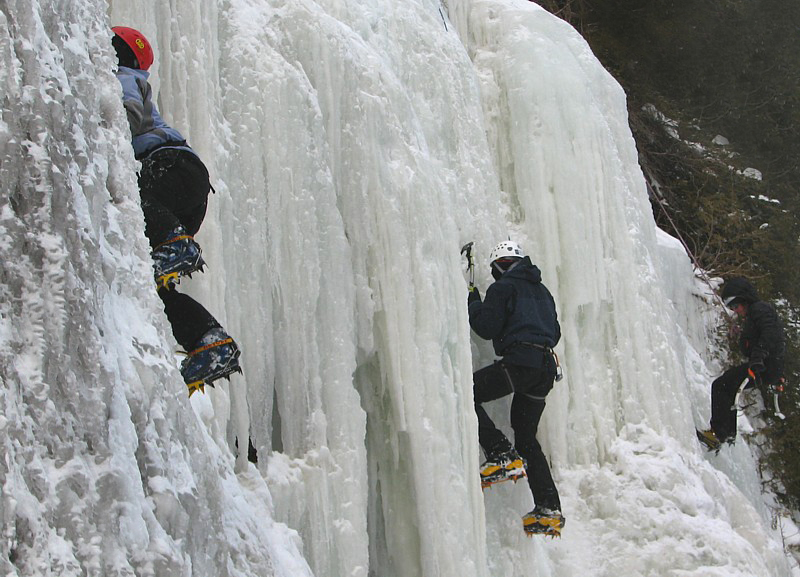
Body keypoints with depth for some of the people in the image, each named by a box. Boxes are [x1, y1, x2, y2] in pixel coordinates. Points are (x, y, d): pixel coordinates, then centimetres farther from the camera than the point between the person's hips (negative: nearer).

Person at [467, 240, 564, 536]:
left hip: (519, 362, -8)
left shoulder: (503, 287, 1)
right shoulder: (542, 290, 25)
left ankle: (502, 455, -17)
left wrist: (473, 304, 11)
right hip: (546, 367, 8)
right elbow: (555, 332, 27)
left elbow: (487, 328, -6)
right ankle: (549, 510, 6)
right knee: (526, 437, 14)